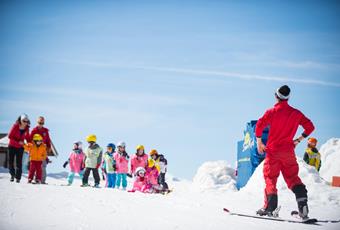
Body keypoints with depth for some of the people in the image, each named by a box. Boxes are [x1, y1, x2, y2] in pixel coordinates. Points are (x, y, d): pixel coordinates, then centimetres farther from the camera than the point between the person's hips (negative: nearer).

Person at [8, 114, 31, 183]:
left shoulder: (26, 129, -5)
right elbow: (10, 136, -16)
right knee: (10, 161, 1)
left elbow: (27, 138, 8)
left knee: (19, 162, -5)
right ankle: (12, 174, 21)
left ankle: (18, 177, -1)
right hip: (12, 146, -2)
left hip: (20, 147, 2)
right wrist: (18, 142, -24)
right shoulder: (15, 126, -16)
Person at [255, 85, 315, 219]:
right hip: (288, 151, 3)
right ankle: (303, 204, -9)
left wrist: (259, 143, 0)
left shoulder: (272, 112, -5)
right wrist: (298, 140, 18)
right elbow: (310, 127, 9)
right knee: (292, 177, 7)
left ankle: (269, 208, 0)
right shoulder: (296, 113, 5)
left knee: (270, 178, 6)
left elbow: (259, 125, -12)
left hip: (273, 150, -3)